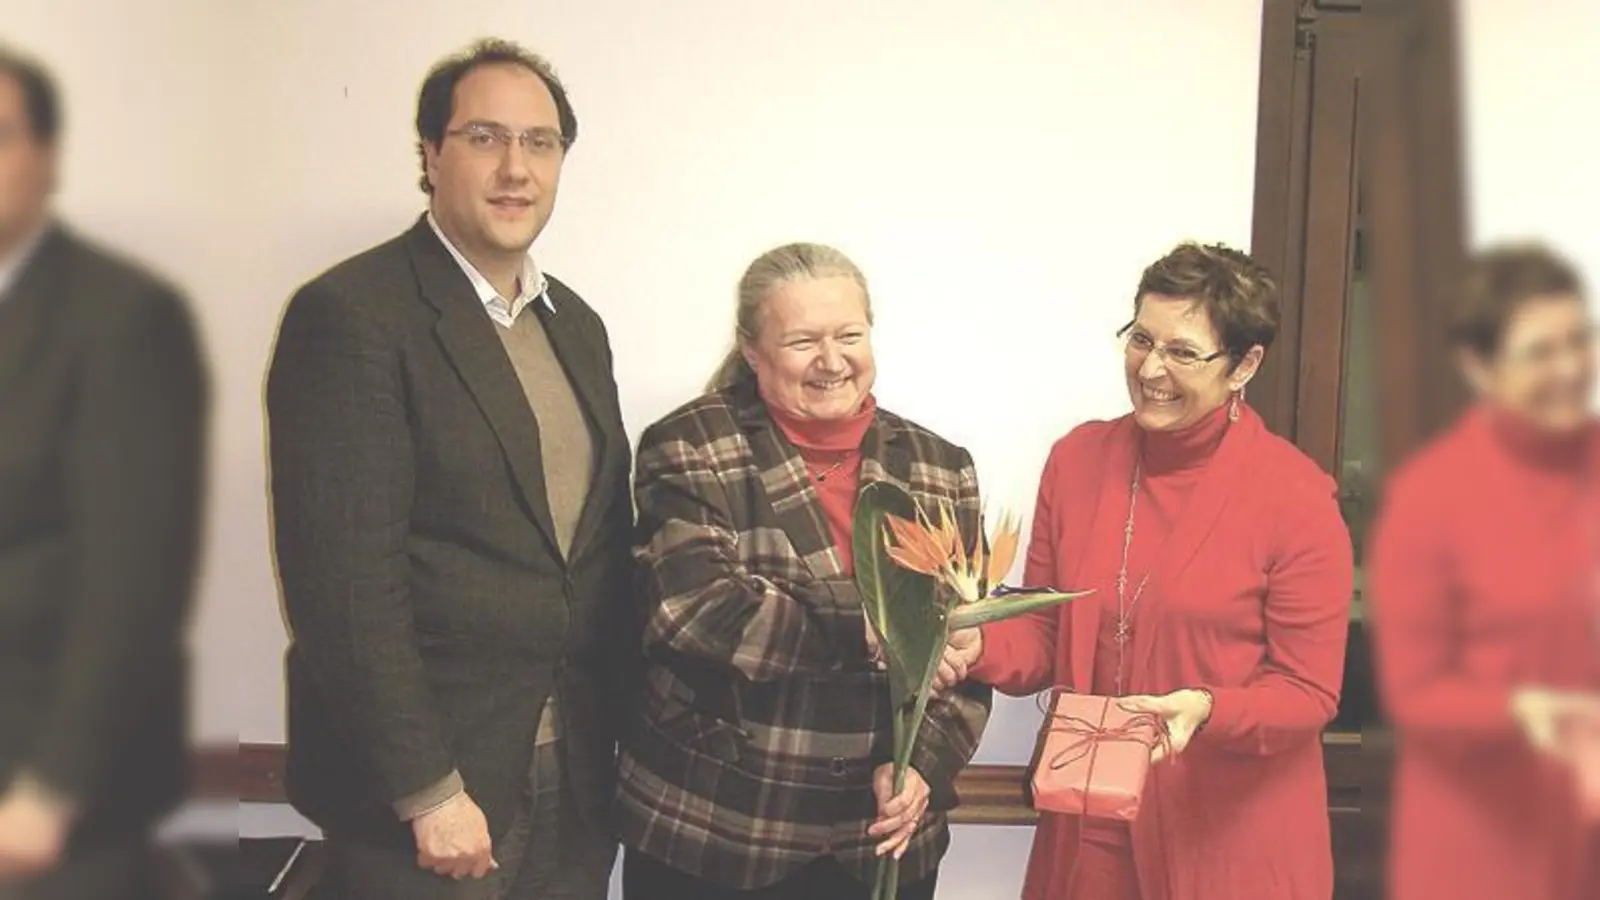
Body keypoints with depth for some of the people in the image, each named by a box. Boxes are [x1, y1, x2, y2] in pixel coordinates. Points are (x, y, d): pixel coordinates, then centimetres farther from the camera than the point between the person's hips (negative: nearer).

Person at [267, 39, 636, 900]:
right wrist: (427, 792, -18)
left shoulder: (576, 323, 10)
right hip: (428, 777, -6)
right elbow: (345, 576, -17)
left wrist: (617, 723, 8)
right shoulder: (350, 315, -13)